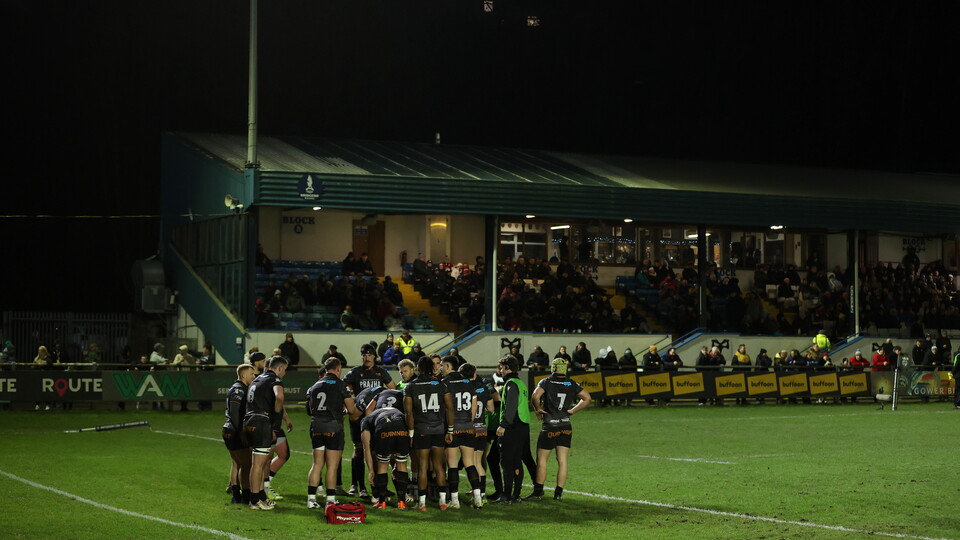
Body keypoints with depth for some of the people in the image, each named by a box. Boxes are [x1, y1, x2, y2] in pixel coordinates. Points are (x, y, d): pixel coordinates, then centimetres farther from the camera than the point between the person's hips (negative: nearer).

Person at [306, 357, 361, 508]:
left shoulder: (314, 387, 14)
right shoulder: (341, 385, -2)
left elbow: (309, 410, 19)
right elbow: (351, 409, -3)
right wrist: (358, 414, 19)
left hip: (316, 428, 5)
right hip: (333, 427, -5)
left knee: (317, 464, 10)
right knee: (332, 466, -1)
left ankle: (311, 498, 5)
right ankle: (330, 499, -1)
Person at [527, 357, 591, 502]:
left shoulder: (546, 382, -4)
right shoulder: (572, 385, 6)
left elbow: (535, 396, -20)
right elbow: (587, 398, 6)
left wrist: (538, 409, -3)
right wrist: (572, 411, 10)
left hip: (549, 427, -3)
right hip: (566, 427, 4)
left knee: (541, 460, 4)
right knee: (562, 461, 5)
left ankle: (538, 491, 4)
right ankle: (559, 493, 5)